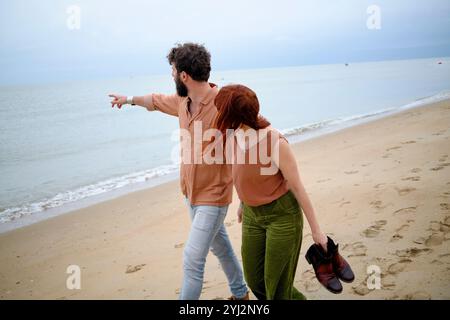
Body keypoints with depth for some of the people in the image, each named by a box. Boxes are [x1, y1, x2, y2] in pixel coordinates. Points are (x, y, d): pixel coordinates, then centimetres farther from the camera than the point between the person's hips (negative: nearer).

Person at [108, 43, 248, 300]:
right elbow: (157, 100, 20)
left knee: (193, 258, -9)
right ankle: (240, 293, 40)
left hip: (212, 196, -8)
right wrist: (129, 99, 36)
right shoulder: (182, 101, -1)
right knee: (220, 246, 21)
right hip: (191, 192, 8)